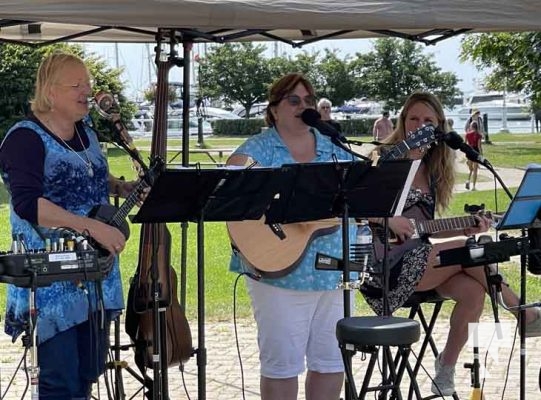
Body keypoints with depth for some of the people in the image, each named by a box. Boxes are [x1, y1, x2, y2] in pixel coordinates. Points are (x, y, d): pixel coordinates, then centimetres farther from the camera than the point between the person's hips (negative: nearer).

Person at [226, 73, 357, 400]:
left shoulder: (337, 149, 12)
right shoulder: (259, 149, -3)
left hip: (336, 271, 5)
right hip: (280, 272, -5)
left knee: (333, 359, 11)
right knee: (282, 361, 0)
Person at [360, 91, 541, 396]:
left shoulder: (431, 171, 15)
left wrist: (465, 229, 2)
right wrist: (388, 219, -26)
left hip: (422, 260, 7)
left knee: (474, 291, -19)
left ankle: (446, 372, -7)